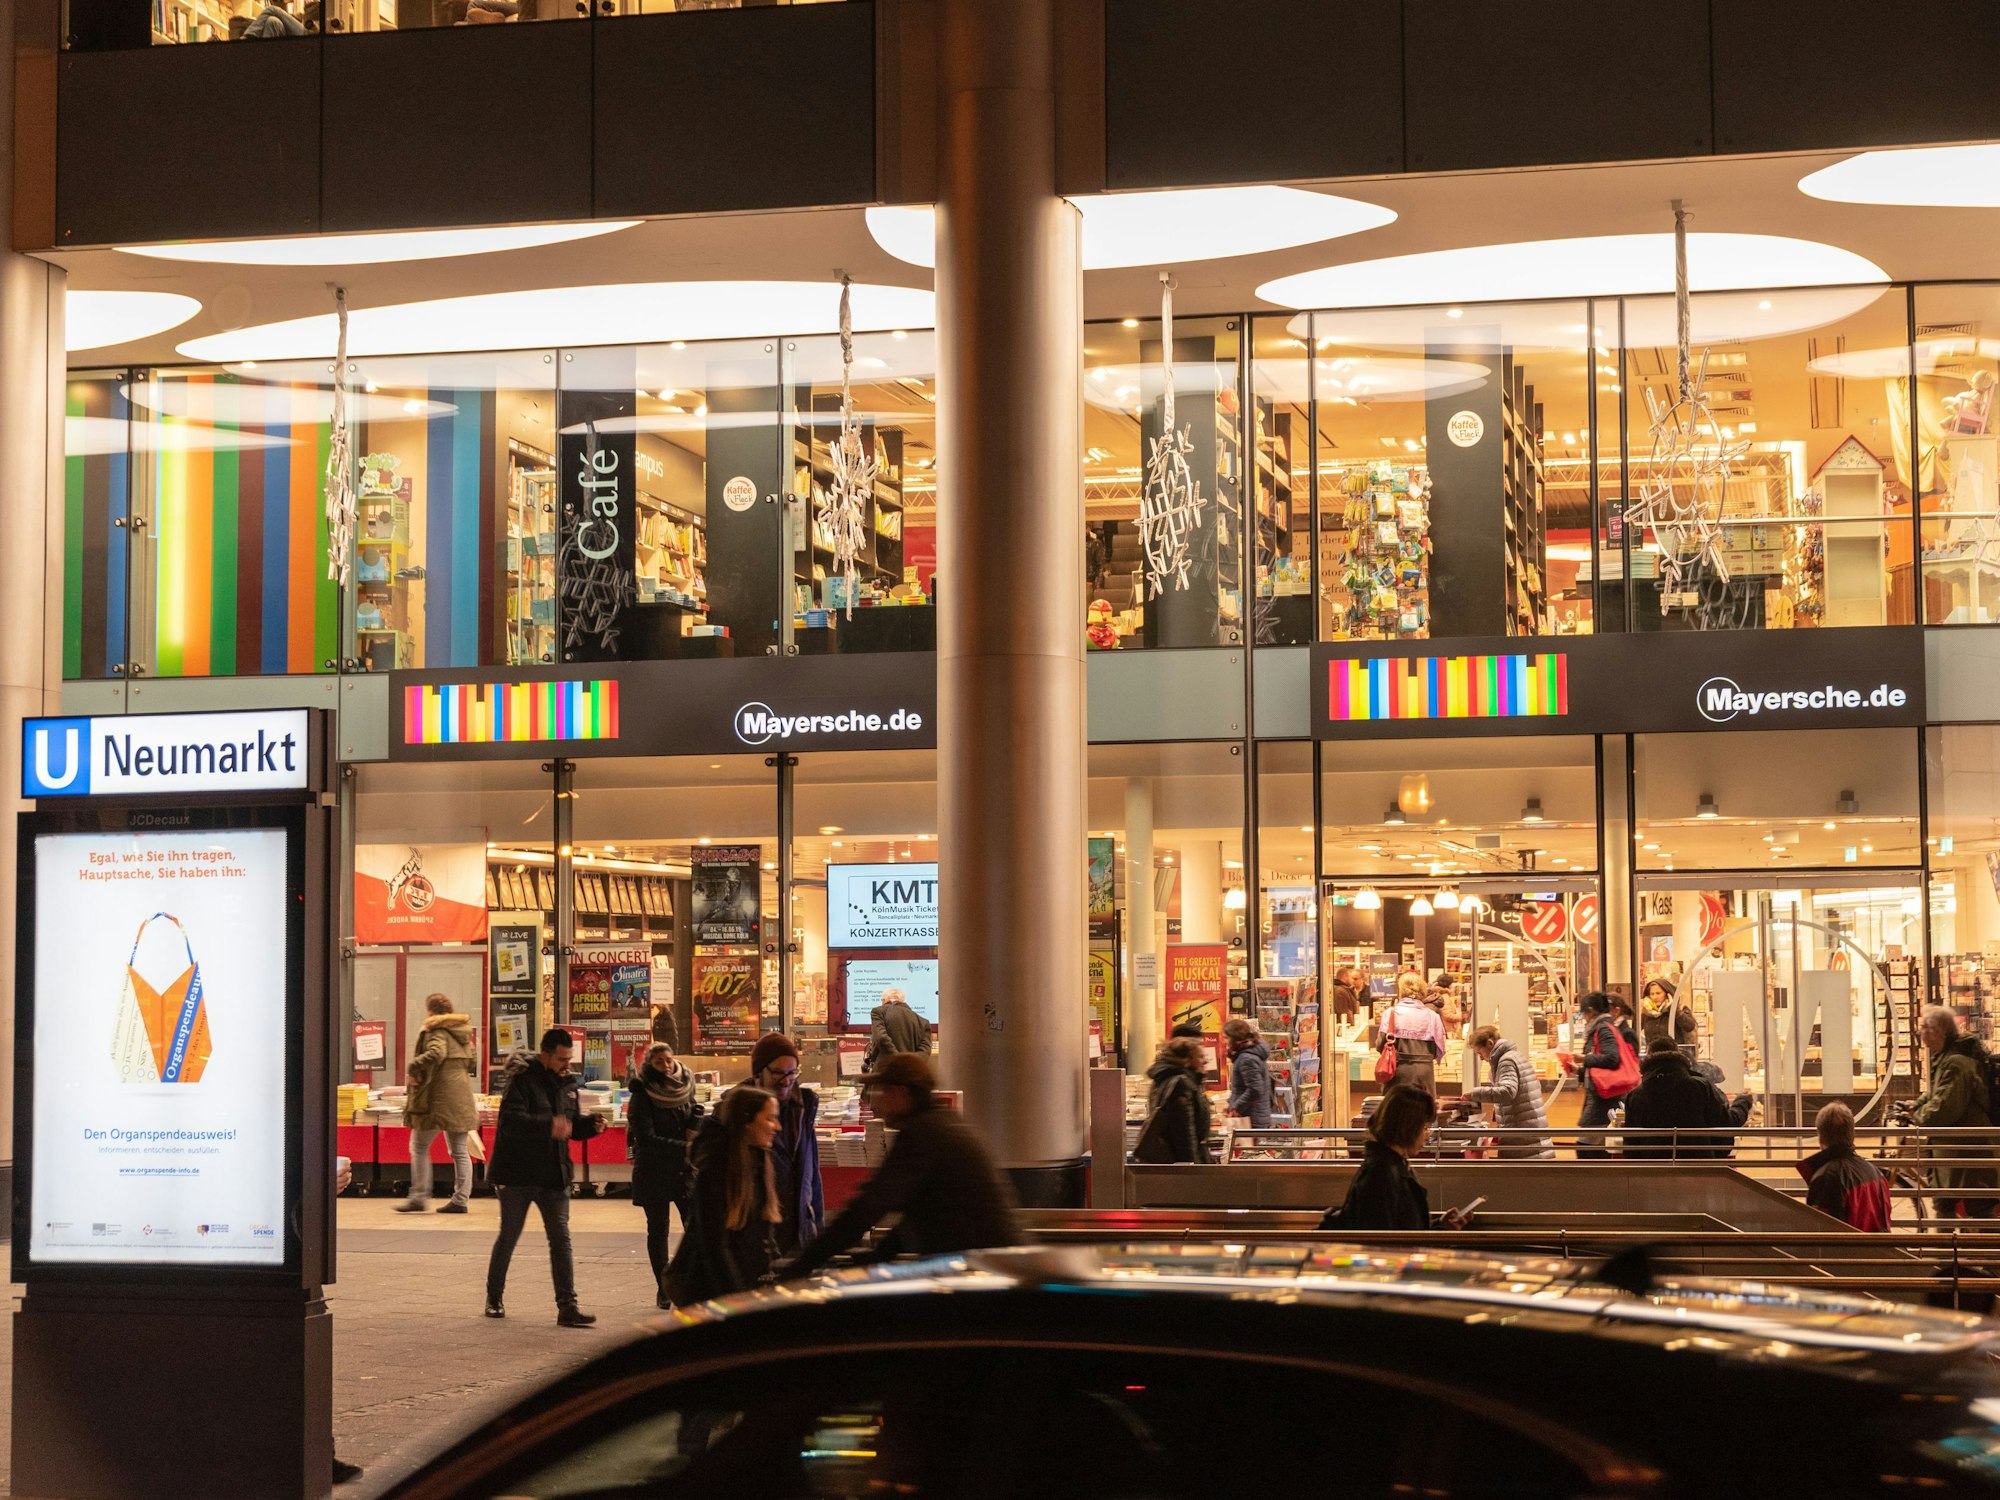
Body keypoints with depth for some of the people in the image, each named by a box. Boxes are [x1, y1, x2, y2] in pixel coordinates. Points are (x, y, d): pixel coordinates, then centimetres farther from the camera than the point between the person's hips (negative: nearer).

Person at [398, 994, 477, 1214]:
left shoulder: (437, 1031, -9)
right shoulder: (463, 1032, 15)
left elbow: (435, 1054, -29)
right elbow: (472, 1063, 23)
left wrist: (414, 1068, -18)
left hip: (438, 1098, -8)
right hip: (461, 1098, 8)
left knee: (419, 1146, 1)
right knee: (460, 1151, 8)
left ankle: (419, 1196, -2)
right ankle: (461, 1198, 5)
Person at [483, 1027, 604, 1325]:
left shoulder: (567, 1083, 9)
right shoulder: (523, 1079, -12)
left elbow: (575, 1127, 18)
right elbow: (511, 1119, -27)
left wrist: (591, 1123, -4)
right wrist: (548, 1125, -38)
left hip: (554, 1176, 5)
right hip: (518, 1175, -5)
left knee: (561, 1239, -2)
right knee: (508, 1236, 9)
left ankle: (567, 1306, -3)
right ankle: (494, 1297, 26)